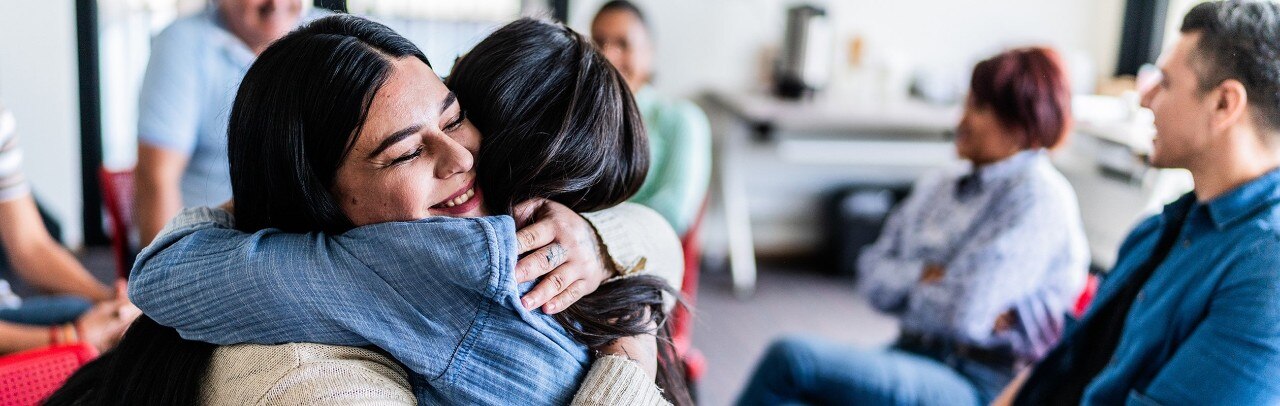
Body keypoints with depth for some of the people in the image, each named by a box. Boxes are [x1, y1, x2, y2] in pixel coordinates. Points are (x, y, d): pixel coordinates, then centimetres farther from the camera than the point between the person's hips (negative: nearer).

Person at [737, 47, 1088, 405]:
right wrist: (925, 277, -9)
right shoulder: (939, 186, 16)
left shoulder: (1037, 195, -8)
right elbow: (874, 276, 11)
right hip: (911, 357, 7)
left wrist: (906, 287, 2)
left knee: (792, 357, -24)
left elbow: (966, 313, -16)